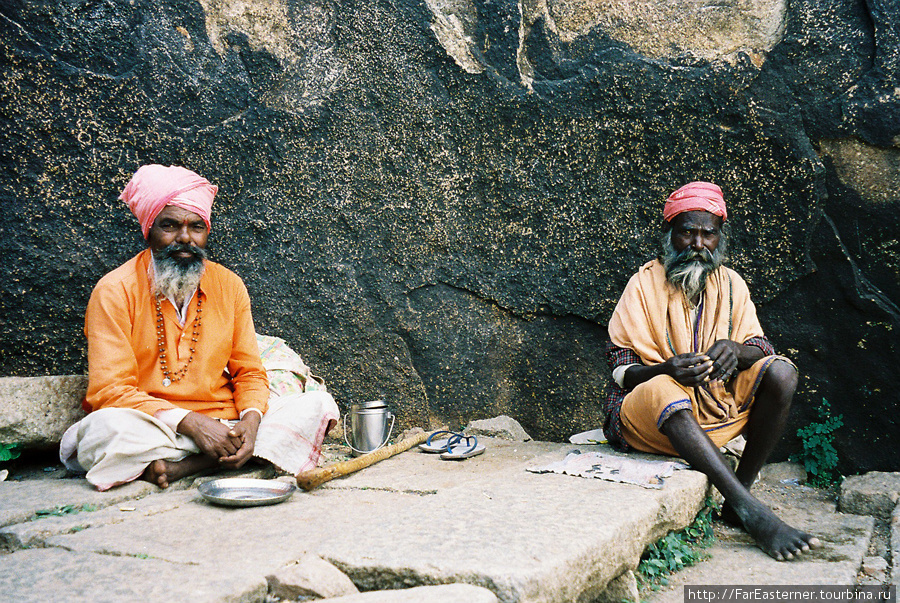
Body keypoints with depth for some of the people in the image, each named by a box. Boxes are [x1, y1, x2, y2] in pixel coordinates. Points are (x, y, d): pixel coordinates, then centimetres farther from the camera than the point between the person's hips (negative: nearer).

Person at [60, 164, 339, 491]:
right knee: (107, 427, -36)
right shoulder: (115, 291, -6)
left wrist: (251, 419, -15)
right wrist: (191, 423, -24)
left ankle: (179, 467, -24)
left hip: (223, 424, 5)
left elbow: (249, 372, 9)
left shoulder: (229, 286, 6)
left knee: (318, 405, -14)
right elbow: (110, 391, -12)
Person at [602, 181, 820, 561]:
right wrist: (665, 369, -29)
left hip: (723, 401, 4)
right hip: (656, 414, -4)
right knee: (663, 391, -38)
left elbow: (760, 346, 2)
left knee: (782, 372, -19)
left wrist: (737, 350, -23)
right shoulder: (645, 284, -3)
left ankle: (738, 494, -19)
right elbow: (620, 368, -7)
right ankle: (753, 513, -44)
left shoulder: (730, 284, 10)